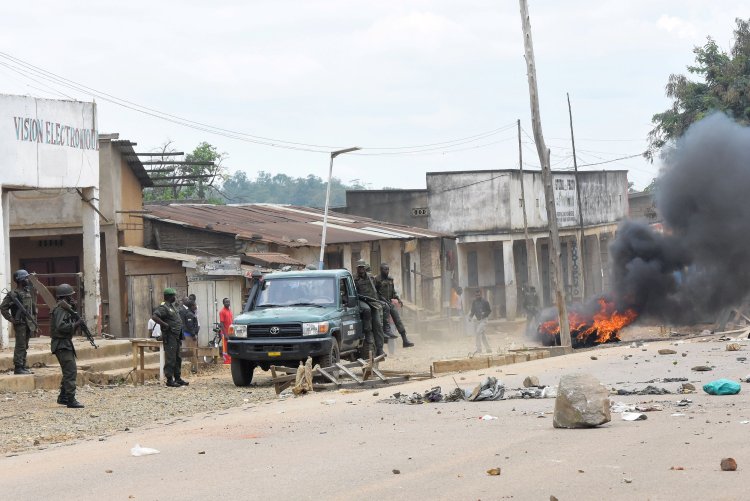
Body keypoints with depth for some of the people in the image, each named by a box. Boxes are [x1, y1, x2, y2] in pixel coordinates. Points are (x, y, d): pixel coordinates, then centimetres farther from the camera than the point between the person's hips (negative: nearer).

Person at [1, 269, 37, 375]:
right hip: (20, 323, -8)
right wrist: (12, 319, -15)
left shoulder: (28, 292, 12)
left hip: (28, 323, 8)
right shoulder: (14, 294, -12)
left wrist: (34, 320, 16)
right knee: (20, 346, -8)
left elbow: (33, 307, 23)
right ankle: (18, 368, -5)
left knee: (25, 346, 12)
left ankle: (23, 367, 18)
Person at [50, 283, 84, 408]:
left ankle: (63, 397, 25)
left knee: (69, 371, 17)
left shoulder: (66, 308, 16)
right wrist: (76, 324, -21)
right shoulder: (60, 310, -15)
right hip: (61, 345, -11)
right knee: (71, 371, -14)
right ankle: (71, 400, -16)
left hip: (66, 344, 11)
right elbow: (60, 327, -27)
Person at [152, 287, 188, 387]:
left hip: (176, 336, 10)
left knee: (177, 358, 15)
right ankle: (169, 380, -6)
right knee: (170, 359, -8)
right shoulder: (163, 307, -13)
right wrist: (165, 325, -26)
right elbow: (154, 316, -26)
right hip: (169, 337, -10)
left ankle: (178, 378, 22)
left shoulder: (172, 306, 16)